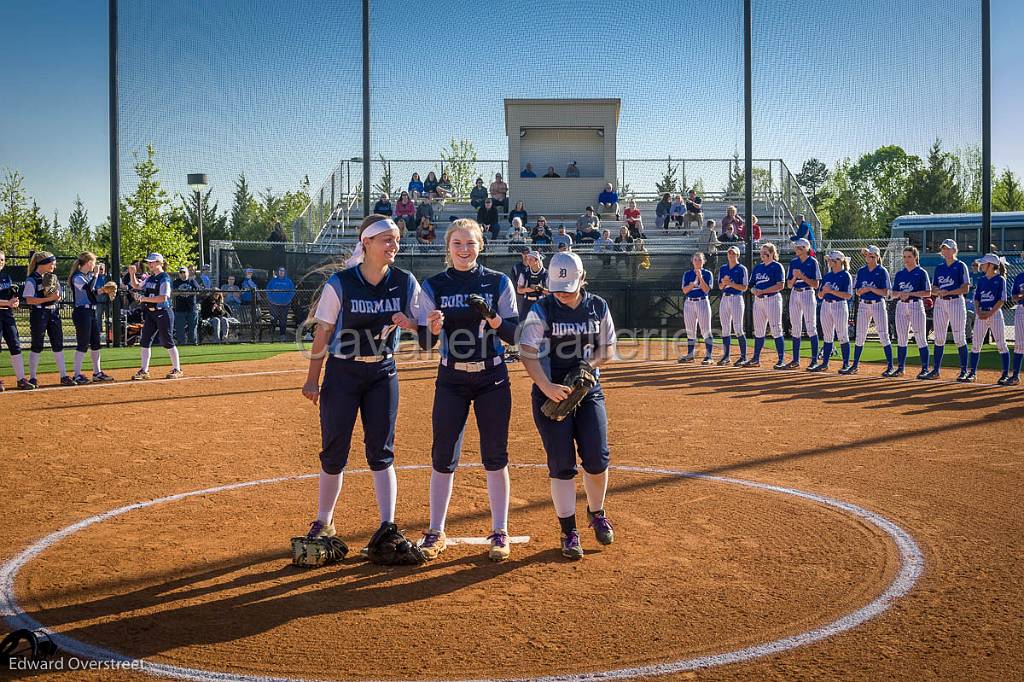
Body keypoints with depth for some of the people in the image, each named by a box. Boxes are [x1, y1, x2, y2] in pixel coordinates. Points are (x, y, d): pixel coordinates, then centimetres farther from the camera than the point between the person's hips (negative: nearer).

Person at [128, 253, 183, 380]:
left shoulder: (164, 278, -13)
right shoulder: (150, 278, 12)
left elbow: (163, 298, -23)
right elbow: (136, 286, 24)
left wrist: (144, 298, -22)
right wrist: (132, 274, 8)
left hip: (163, 313, -8)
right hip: (150, 313, 8)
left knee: (167, 341, -2)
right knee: (144, 341, 4)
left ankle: (177, 369, 8)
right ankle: (144, 371, 8)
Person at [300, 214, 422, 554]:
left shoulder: (405, 283, -3)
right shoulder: (340, 283, -11)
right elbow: (322, 333, -6)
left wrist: (408, 323, -23)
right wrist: (312, 379, -5)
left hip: (383, 373, 2)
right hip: (342, 372, -2)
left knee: (381, 452, 2)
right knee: (334, 452, 3)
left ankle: (387, 526, 6)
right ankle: (323, 524, 19)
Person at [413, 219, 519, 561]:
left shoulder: (499, 282, 0)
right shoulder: (433, 286, 1)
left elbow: (514, 334, -4)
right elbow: (424, 343, -2)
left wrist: (494, 320, -24)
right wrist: (433, 328, -24)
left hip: (493, 379, -1)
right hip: (451, 379, 1)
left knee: (495, 456, 2)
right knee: (443, 456, 2)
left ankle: (500, 533, 13)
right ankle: (436, 533, 14)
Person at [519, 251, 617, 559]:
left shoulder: (598, 307, 2)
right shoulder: (541, 310, -7)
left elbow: (608, 347, 11)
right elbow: (528, 355, -13)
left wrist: (590, 364, -10)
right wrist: (546, 386, -28)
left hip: (589, 391, 3)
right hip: (552, 393, -3)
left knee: (597, 459, -1)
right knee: (561, 464, -2)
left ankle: (596, 513, 27)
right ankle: (568, 531, 8)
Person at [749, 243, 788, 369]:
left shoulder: (777, 266, -5)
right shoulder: (758, 267, 15)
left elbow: (780, 285, -15)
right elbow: (752, 285, 18)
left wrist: (762, 291, -17)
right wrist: (754, 290, -6)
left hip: (772, 299, -7)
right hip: (758, 301, 7)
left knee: (776, 330, -8)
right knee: (758, 331, 11)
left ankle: (782, 360, -7)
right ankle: (756, 359, 18)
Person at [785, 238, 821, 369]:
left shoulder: (813, 262, -3)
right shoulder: (793, 262, 11)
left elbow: (816, 285, -7)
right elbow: (789, 285, 11)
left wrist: (802, 276, -16)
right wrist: (794, 277, -9)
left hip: (807, 294, -5)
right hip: (794, 295, 5)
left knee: (811, 327, -6)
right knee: (795, 328, 7)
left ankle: (814, 359, -4)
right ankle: (796, 360, 11)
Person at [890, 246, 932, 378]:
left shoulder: (921, 273, -2)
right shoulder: (899, 274, 12)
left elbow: (928, 293, -7)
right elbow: (893, 294, 12)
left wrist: (910, 293, -16)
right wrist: (900, 293, -10)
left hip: (916, 306, -5)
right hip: (901, 306, 5)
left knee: (920, 339, -4)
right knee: (901, 339, 8)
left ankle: (925, 369, -1)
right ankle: (900, 368, 15)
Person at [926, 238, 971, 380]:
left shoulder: (961, 266, -2)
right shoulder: (939, 267, 14)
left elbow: (966, 289, -10)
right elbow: (933, 290, 13)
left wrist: (948, 292, -18)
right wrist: (938, 292, -10)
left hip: (956, 301, -5)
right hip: (940, 303, 5)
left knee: (959, 338, -4)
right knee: (939, 338, 5)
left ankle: (964, 371, 1)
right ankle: (935, 370, 8)